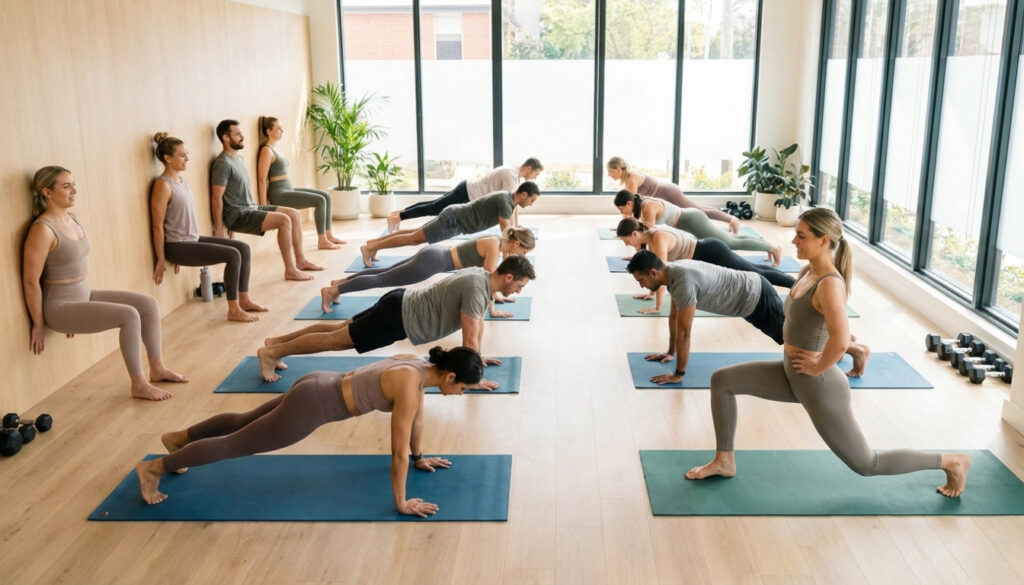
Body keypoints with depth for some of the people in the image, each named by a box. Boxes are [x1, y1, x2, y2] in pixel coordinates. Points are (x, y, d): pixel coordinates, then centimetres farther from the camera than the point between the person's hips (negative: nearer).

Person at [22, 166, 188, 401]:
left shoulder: (72, 219, 7)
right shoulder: (42, 229, -20)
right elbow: (30, 281, -18)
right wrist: (38, 324, -12)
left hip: (83, 295, 9)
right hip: (59, 306, -9)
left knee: (149, 304, 0)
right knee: (129, 315, -24)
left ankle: (157, 368, 11)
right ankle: (139, 385, -12)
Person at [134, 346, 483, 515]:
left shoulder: (419, 366, -1)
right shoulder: (410, 385, -27)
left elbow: (415, 416, 17)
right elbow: (399, 451, -24)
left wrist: (419, 457, 27)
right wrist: (401, 503, -15)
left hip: (318, 387, 9)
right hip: (312, 405, -9)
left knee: (243, 422, 28)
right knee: (235, 445, 6)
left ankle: (178, 438, 48)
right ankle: (153, 469, 20)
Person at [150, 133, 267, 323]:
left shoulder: (181, 178, 10)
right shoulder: (163, 185, -18)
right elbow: (158, 225, -17)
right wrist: (161, 260, -15)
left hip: (192, 239, 9)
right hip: (177, 245, -9)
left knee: (243, 248, 3)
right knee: (232, 255, -20)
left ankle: (243, 300, 10)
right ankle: (233, 310, -12)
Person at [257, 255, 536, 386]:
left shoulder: (480, 275, 7)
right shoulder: (477, 288, -24)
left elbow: (477, 322, 23)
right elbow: (470, 338, -27)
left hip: (399, 306, 9)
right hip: (399, 317, -9)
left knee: (340, 328, 17)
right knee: (336, 340, -2)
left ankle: (276, 341, 27)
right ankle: (271, 353, 5)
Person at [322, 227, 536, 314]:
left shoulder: (498, 241, 7)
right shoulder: (494, 246, -20)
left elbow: (490, 273, 22)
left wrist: (497, 295, 24)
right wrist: (492, 309, -14)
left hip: (435, 254, 9)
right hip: (432, 261, -9)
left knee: (385, 272, 19)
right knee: (381, 280, -3)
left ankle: (339, 282, 28)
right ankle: (331, 291, 2)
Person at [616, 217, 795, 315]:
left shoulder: (658, 239, -28)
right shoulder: (649, 234, -1)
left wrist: (657, 307, -27)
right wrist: (651, 292, 15)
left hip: (712, 254, -9)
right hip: (707, 253, 9)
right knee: (753, 271, 23)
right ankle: (797, 282, 40)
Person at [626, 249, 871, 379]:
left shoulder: (683, 282, -31)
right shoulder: (673, 271, -1)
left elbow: (683, 332, -28)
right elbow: (674, 315, 13)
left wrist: (678, 374, -21)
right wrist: (670, 352, 18)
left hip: (756, 299, -9)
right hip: (752, 292, 9)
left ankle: (858, 350, 16)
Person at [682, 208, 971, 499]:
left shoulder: (829, 283, -25)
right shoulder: (808, 272, 2)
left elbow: (840, 341, -37)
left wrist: (818, 366, -21)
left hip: (818, 385, -9)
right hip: (790, 374, 9)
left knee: (866, 464, 7)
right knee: (722, 380, 6)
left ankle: (951, 461, 25)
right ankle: (724, 461, 16)